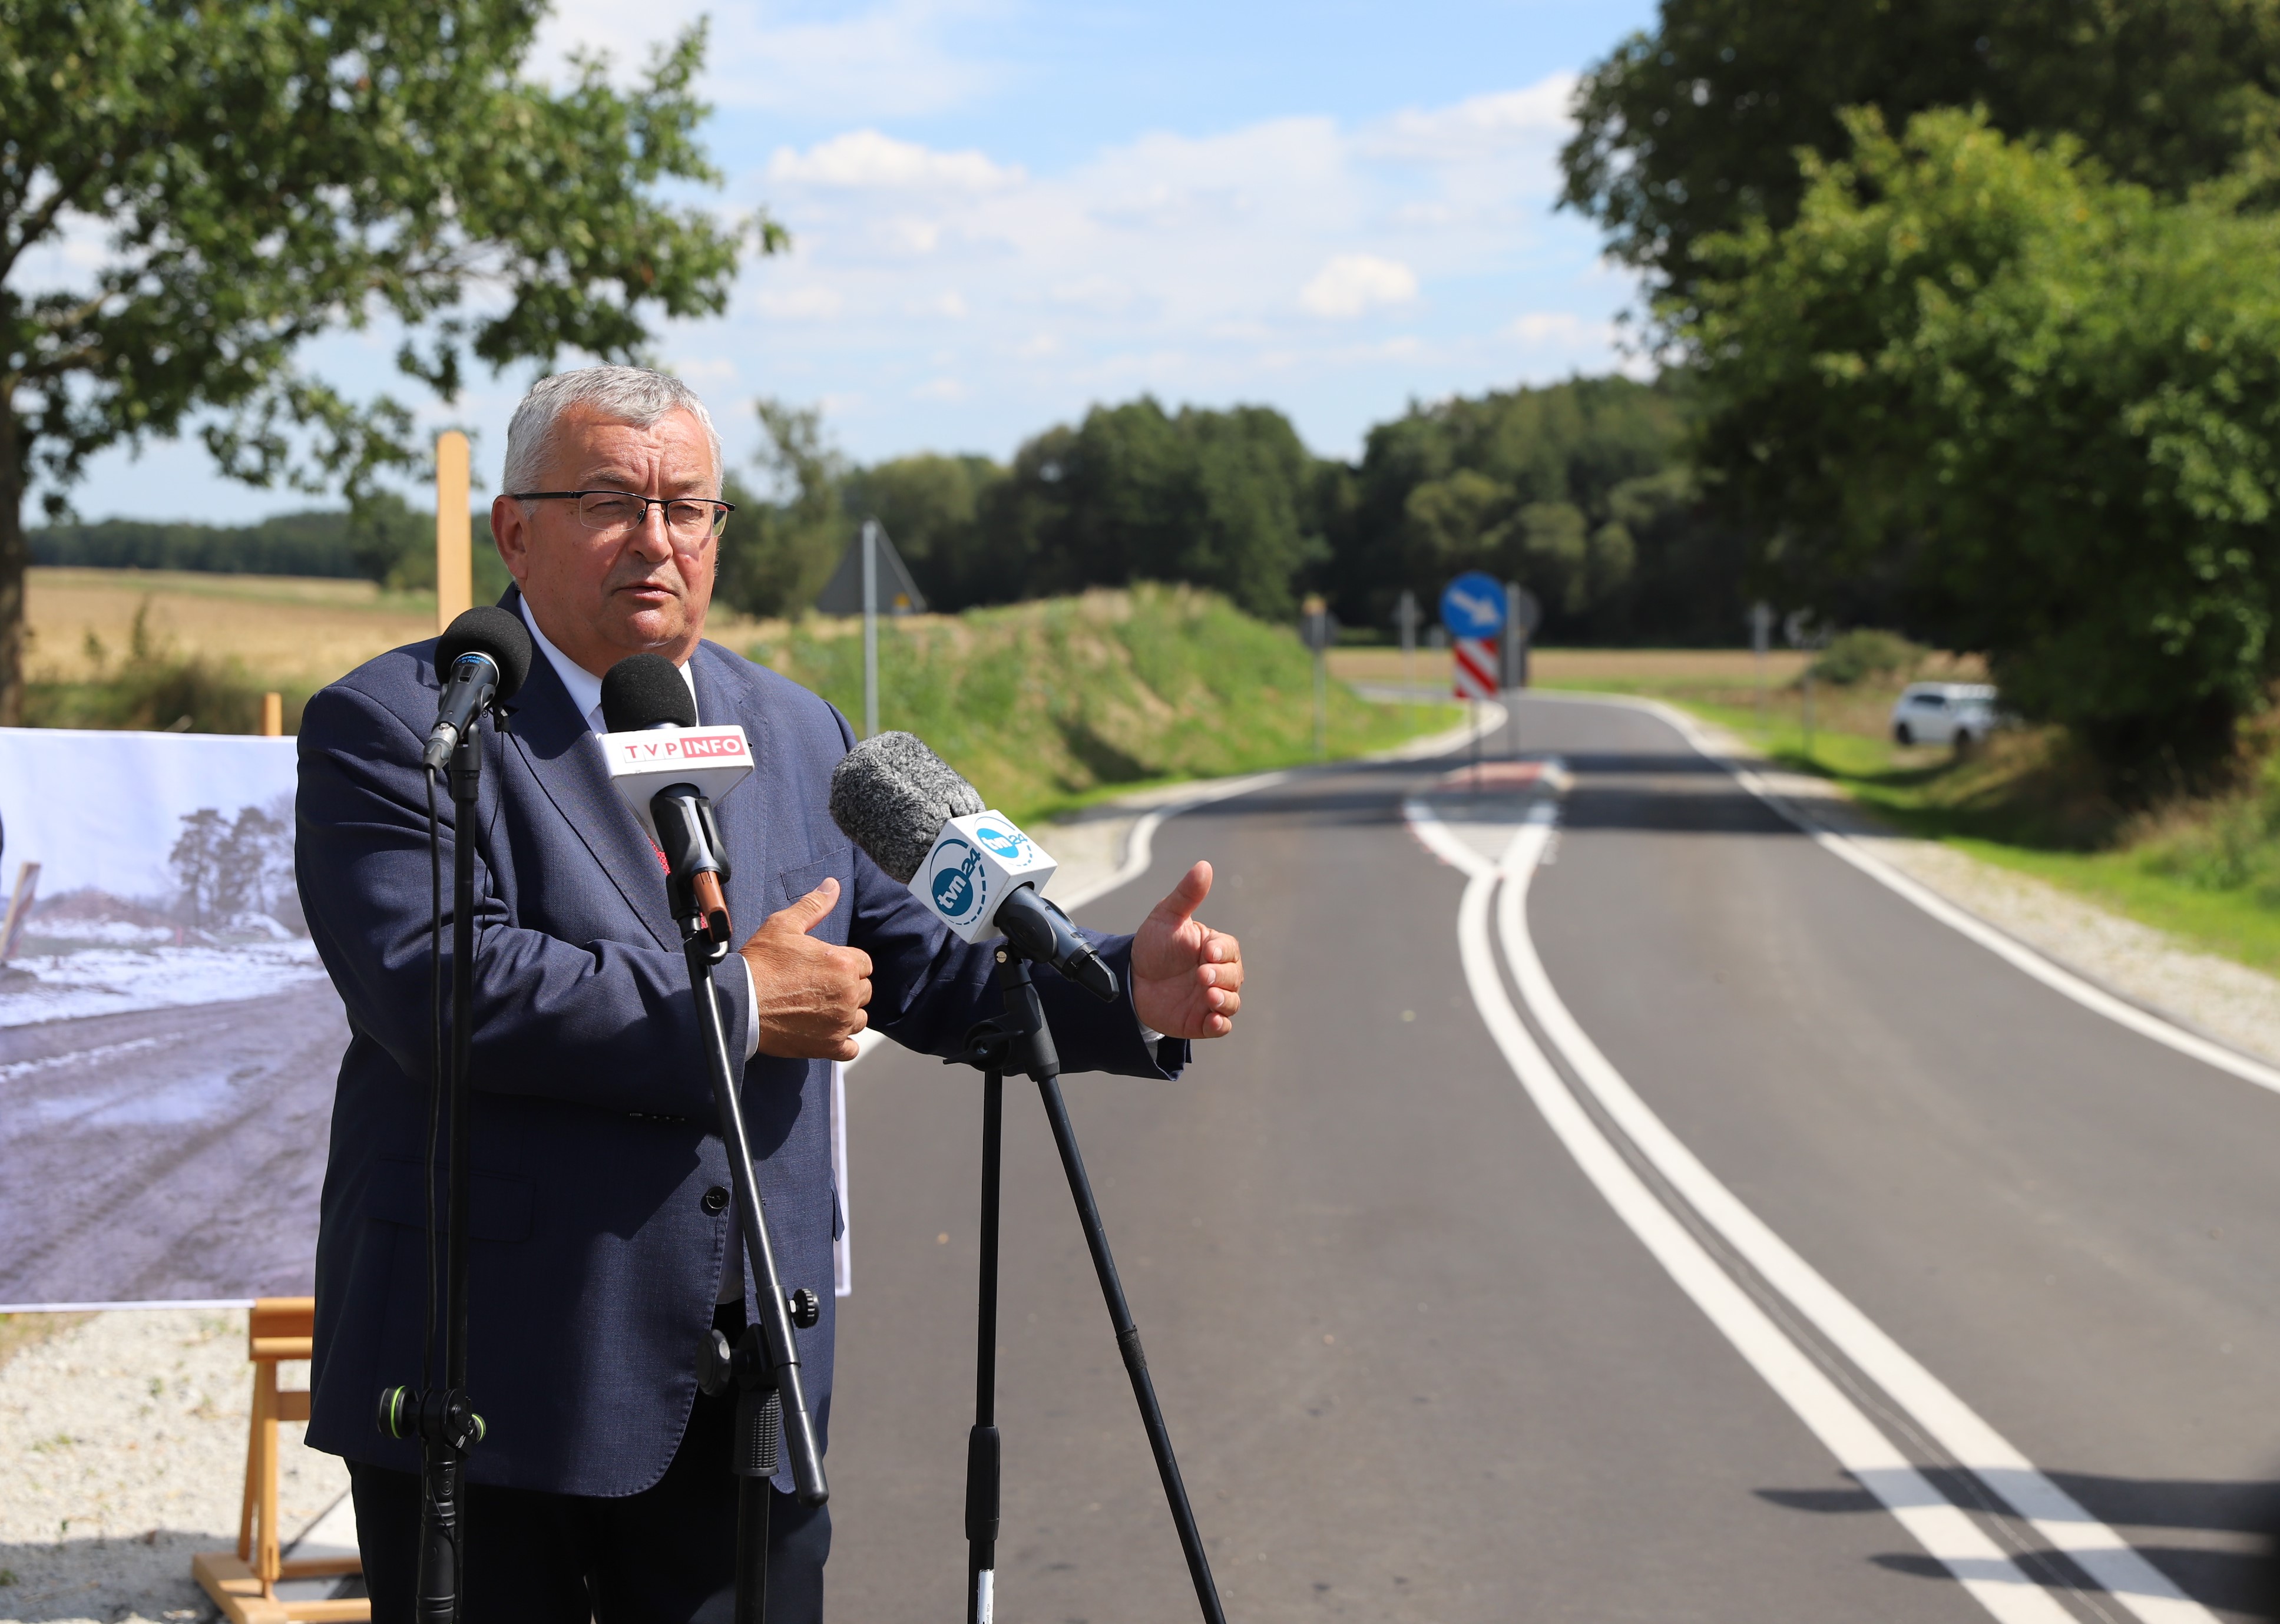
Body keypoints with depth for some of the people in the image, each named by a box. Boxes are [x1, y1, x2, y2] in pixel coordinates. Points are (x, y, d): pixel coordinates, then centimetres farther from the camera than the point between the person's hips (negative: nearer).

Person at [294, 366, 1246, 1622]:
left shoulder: (796, 733, 14)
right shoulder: (391, 728, -6)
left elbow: (918, 965, 15)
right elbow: (439, 988, -21)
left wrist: (1129, 988, -2)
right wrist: (734, 1006, -17)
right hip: (498, 1386, -5)